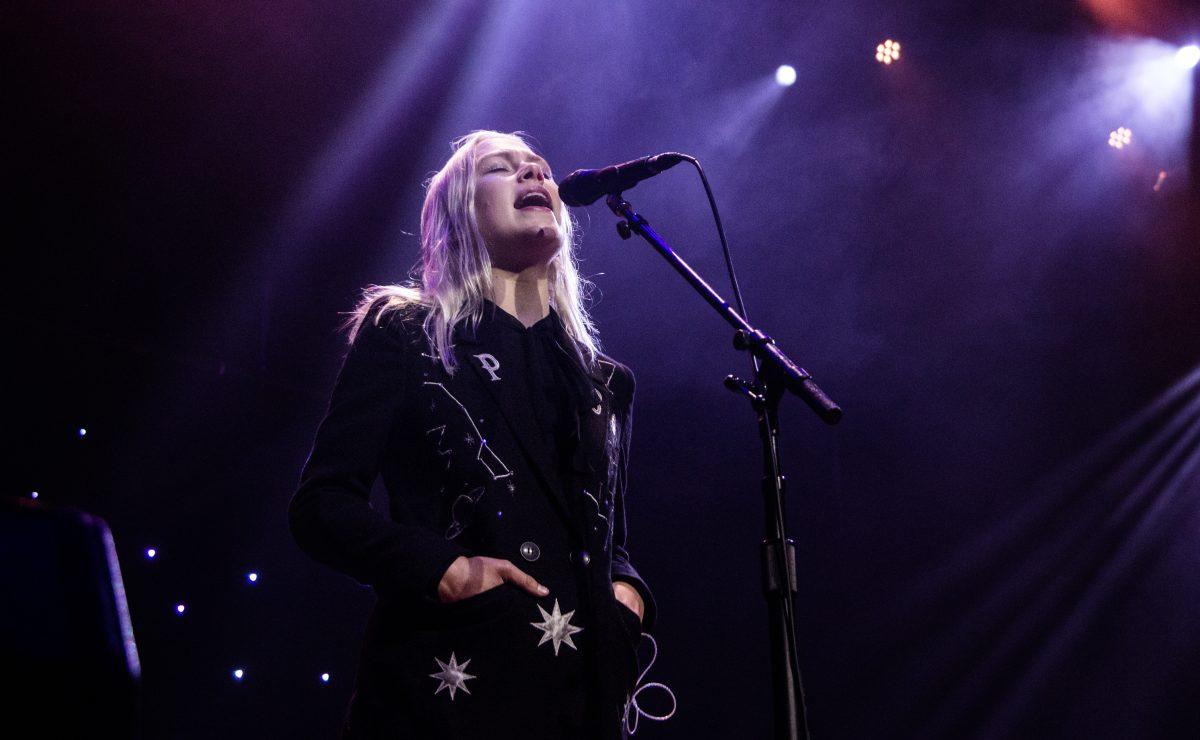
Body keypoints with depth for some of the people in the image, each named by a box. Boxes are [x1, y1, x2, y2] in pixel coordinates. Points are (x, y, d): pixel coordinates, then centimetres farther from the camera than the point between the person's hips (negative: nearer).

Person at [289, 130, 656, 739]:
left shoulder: (605, 380, 17)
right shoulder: (405, 333, 4)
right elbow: (321, 504, -2)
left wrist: (627, 592, 1)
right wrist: (444, 569, -16)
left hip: (581, 688, 5)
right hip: (448, 681, -4)